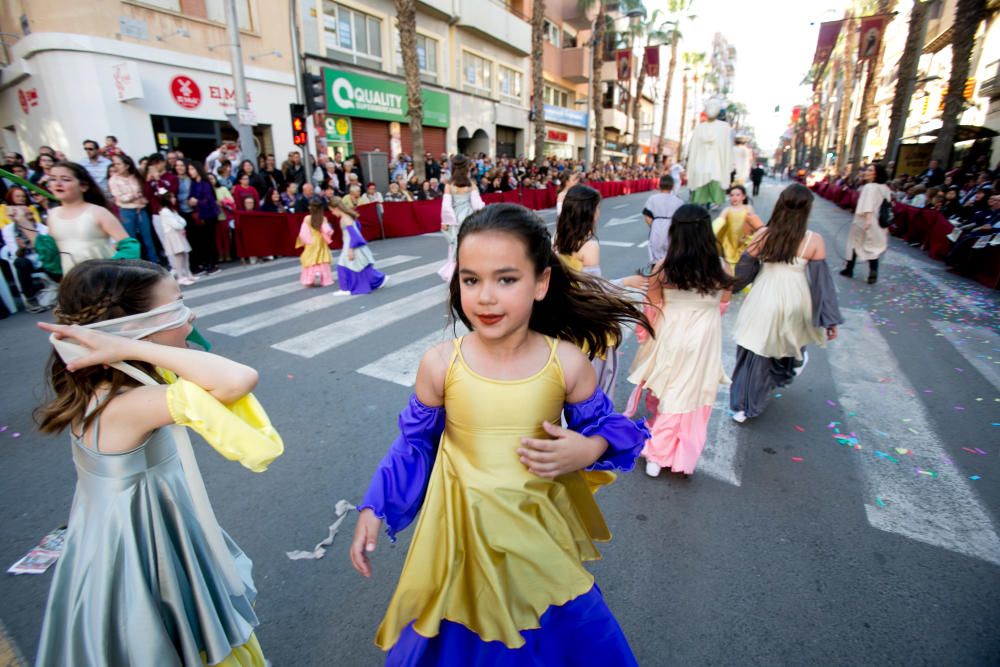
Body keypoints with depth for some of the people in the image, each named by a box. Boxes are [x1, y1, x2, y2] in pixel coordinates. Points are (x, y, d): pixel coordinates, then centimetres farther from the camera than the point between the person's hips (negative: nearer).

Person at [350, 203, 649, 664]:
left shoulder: (567, 362, -17)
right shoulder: (440, 364, -17)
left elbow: (604, 425, -1)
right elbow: (415, 442, -2)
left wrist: (588, 450, -21)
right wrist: (374, 508, -2)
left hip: (540, 526, 1)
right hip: (463, 529, 0)